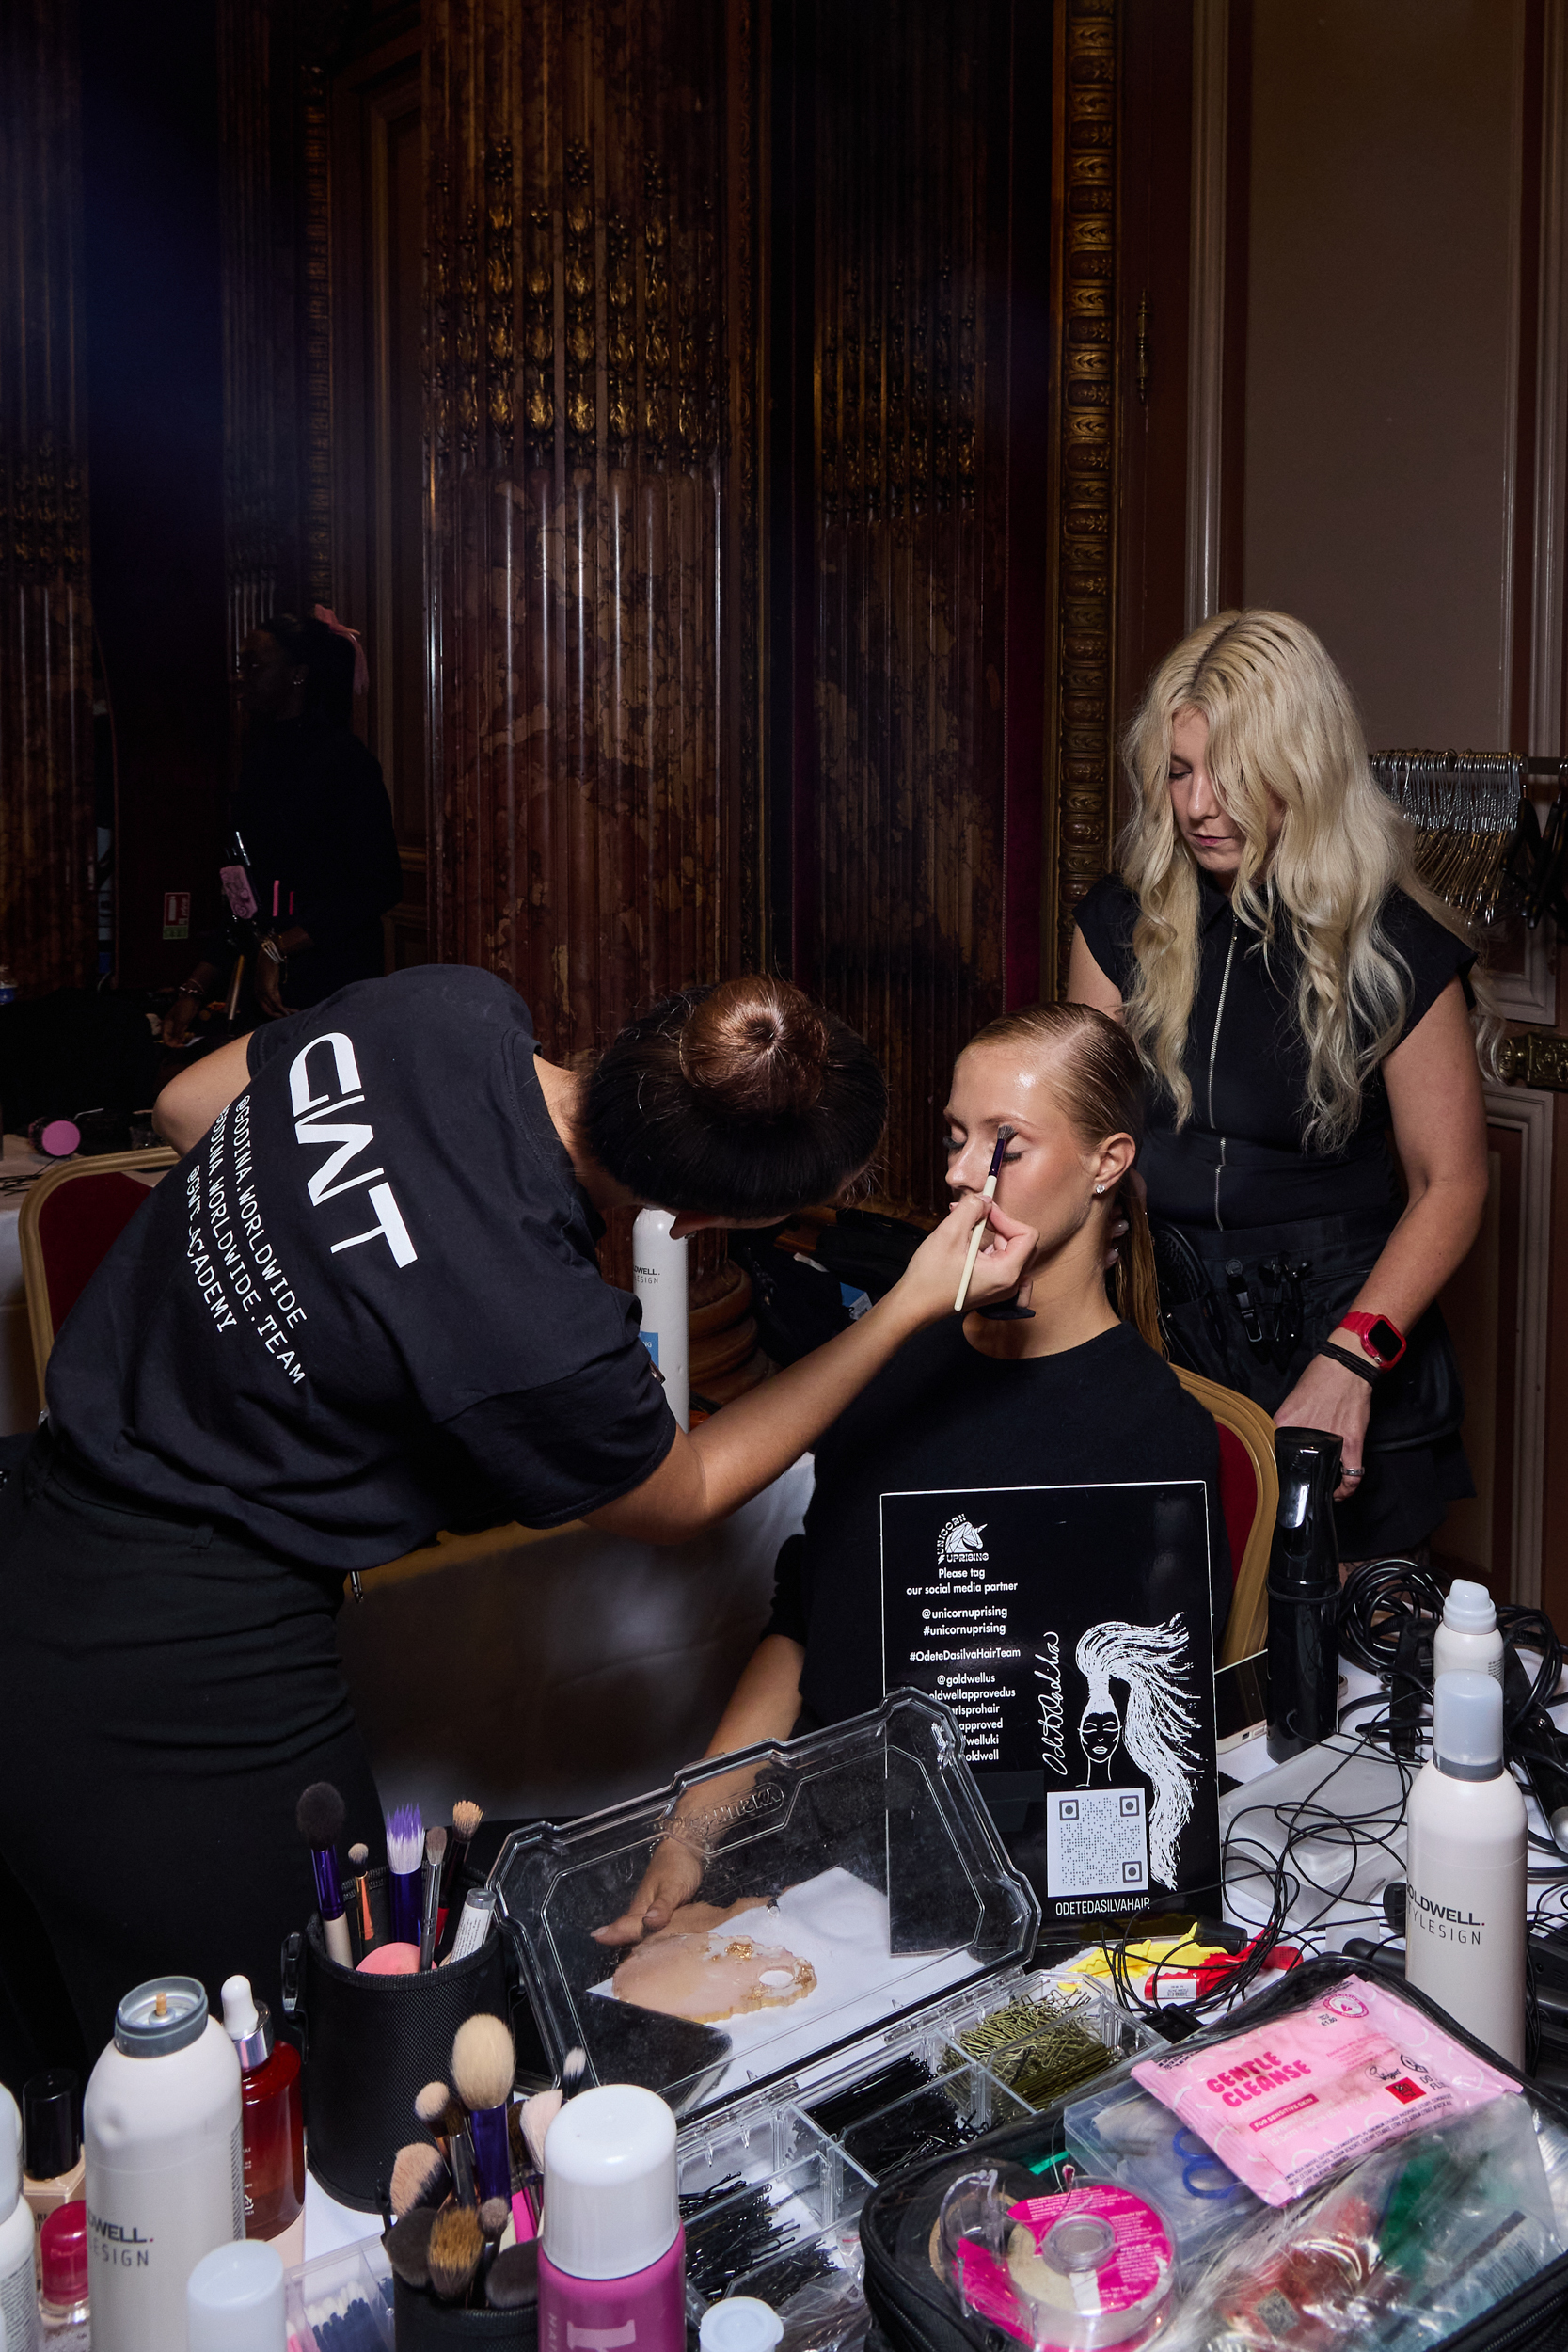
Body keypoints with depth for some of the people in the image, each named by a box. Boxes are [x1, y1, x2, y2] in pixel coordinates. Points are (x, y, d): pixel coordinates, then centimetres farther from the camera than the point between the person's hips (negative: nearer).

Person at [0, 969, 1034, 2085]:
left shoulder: (448, 1007, -10)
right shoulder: (537, 1338, -28)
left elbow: (187, 1103, 11)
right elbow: (683, 1498, -3)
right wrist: (909, 1308, -3)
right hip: (178, 1705, -8)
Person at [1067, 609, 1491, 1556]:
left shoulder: (1394, 946, -9)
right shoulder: (1123, 923, 2)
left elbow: (1450, 1183, -6)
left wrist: (1350, 1360, -18)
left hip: (1339, 1328, -2)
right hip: (1163, 1327, 3)